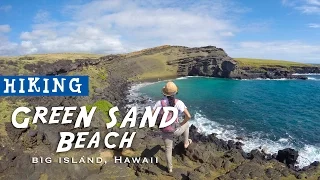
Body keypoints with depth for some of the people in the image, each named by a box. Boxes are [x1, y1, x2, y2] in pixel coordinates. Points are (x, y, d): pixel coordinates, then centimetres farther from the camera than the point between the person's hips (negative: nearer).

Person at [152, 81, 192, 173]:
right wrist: (181, 124, -8)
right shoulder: (178, 102, -20)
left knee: (168, 149, 25)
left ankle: (170, 168, 42)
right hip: (176, 131, -1)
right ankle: (186, 143, 48)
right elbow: (188, 116, -27)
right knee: (186, 124, 33)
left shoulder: (160, 102, -15)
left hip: (166, 131, 2)